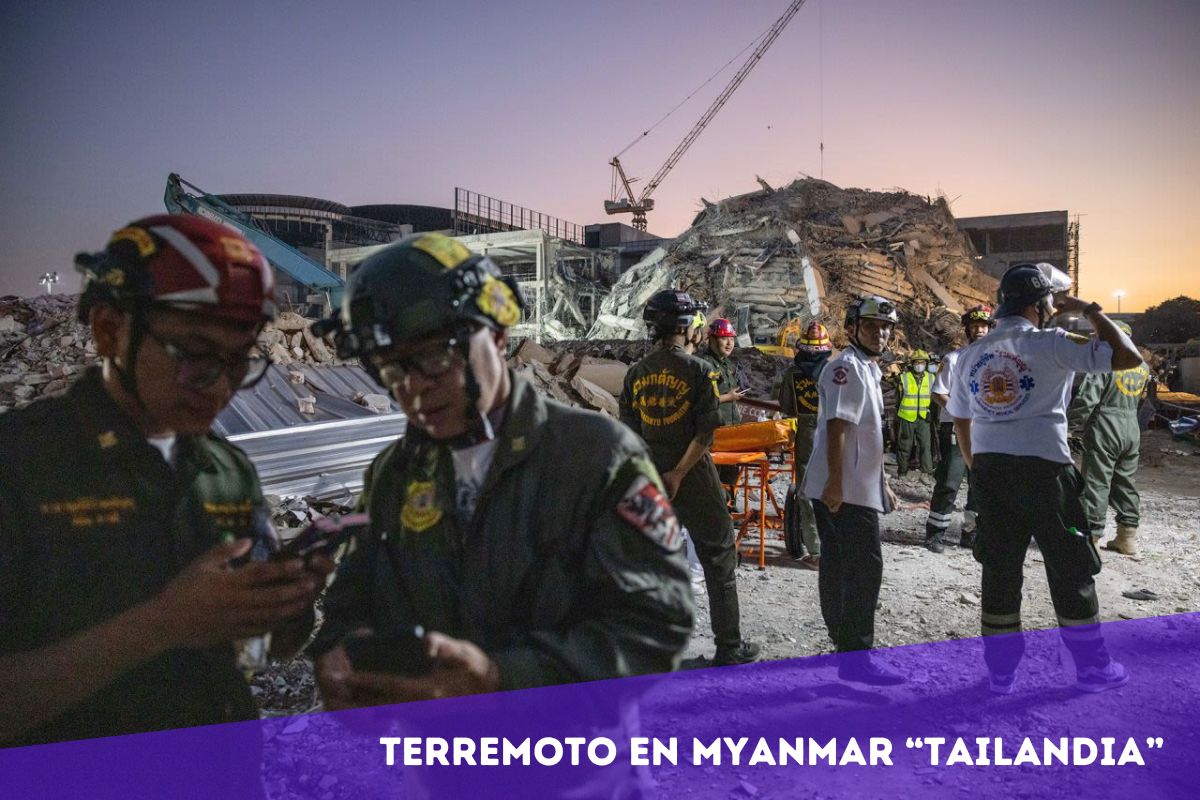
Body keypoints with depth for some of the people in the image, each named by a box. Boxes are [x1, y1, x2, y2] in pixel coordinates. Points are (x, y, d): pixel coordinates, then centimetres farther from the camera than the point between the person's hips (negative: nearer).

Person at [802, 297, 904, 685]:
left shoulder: (869, 370, 20)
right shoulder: (847, 367, -12)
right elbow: (837, 426, -21)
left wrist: (882, 484, 28)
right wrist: (836, 482, -26)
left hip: (857, 488, 10)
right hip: (843, 489, -10)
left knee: (839, 565, 16)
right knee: (865, 566, -9)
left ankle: (844, 644, 27)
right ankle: (855, 656, -3)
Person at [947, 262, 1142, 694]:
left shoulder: (970, 354, 8)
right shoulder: (1052, 344, -8)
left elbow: (960, 421, 13)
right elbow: (1129, 357, -7)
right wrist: (1089, 310, 2)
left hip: (989, 469, 5)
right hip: (1043, 468, -5)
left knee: (999, 570, 11)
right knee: (1071, 569, 10)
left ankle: (1001, 672, 19)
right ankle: (1093, 669, 23)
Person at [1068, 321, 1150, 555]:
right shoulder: (1143, 366, 8)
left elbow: (1086, 399, -17)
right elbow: (1140, 398, 14)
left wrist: (1070, 422, -3)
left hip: (1104, 429, -7)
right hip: (1132, 429, 7)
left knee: (1097, 483, -2)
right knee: (1125, 482, 14)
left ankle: (1092, 535, -1)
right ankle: (1128, 536, 19)